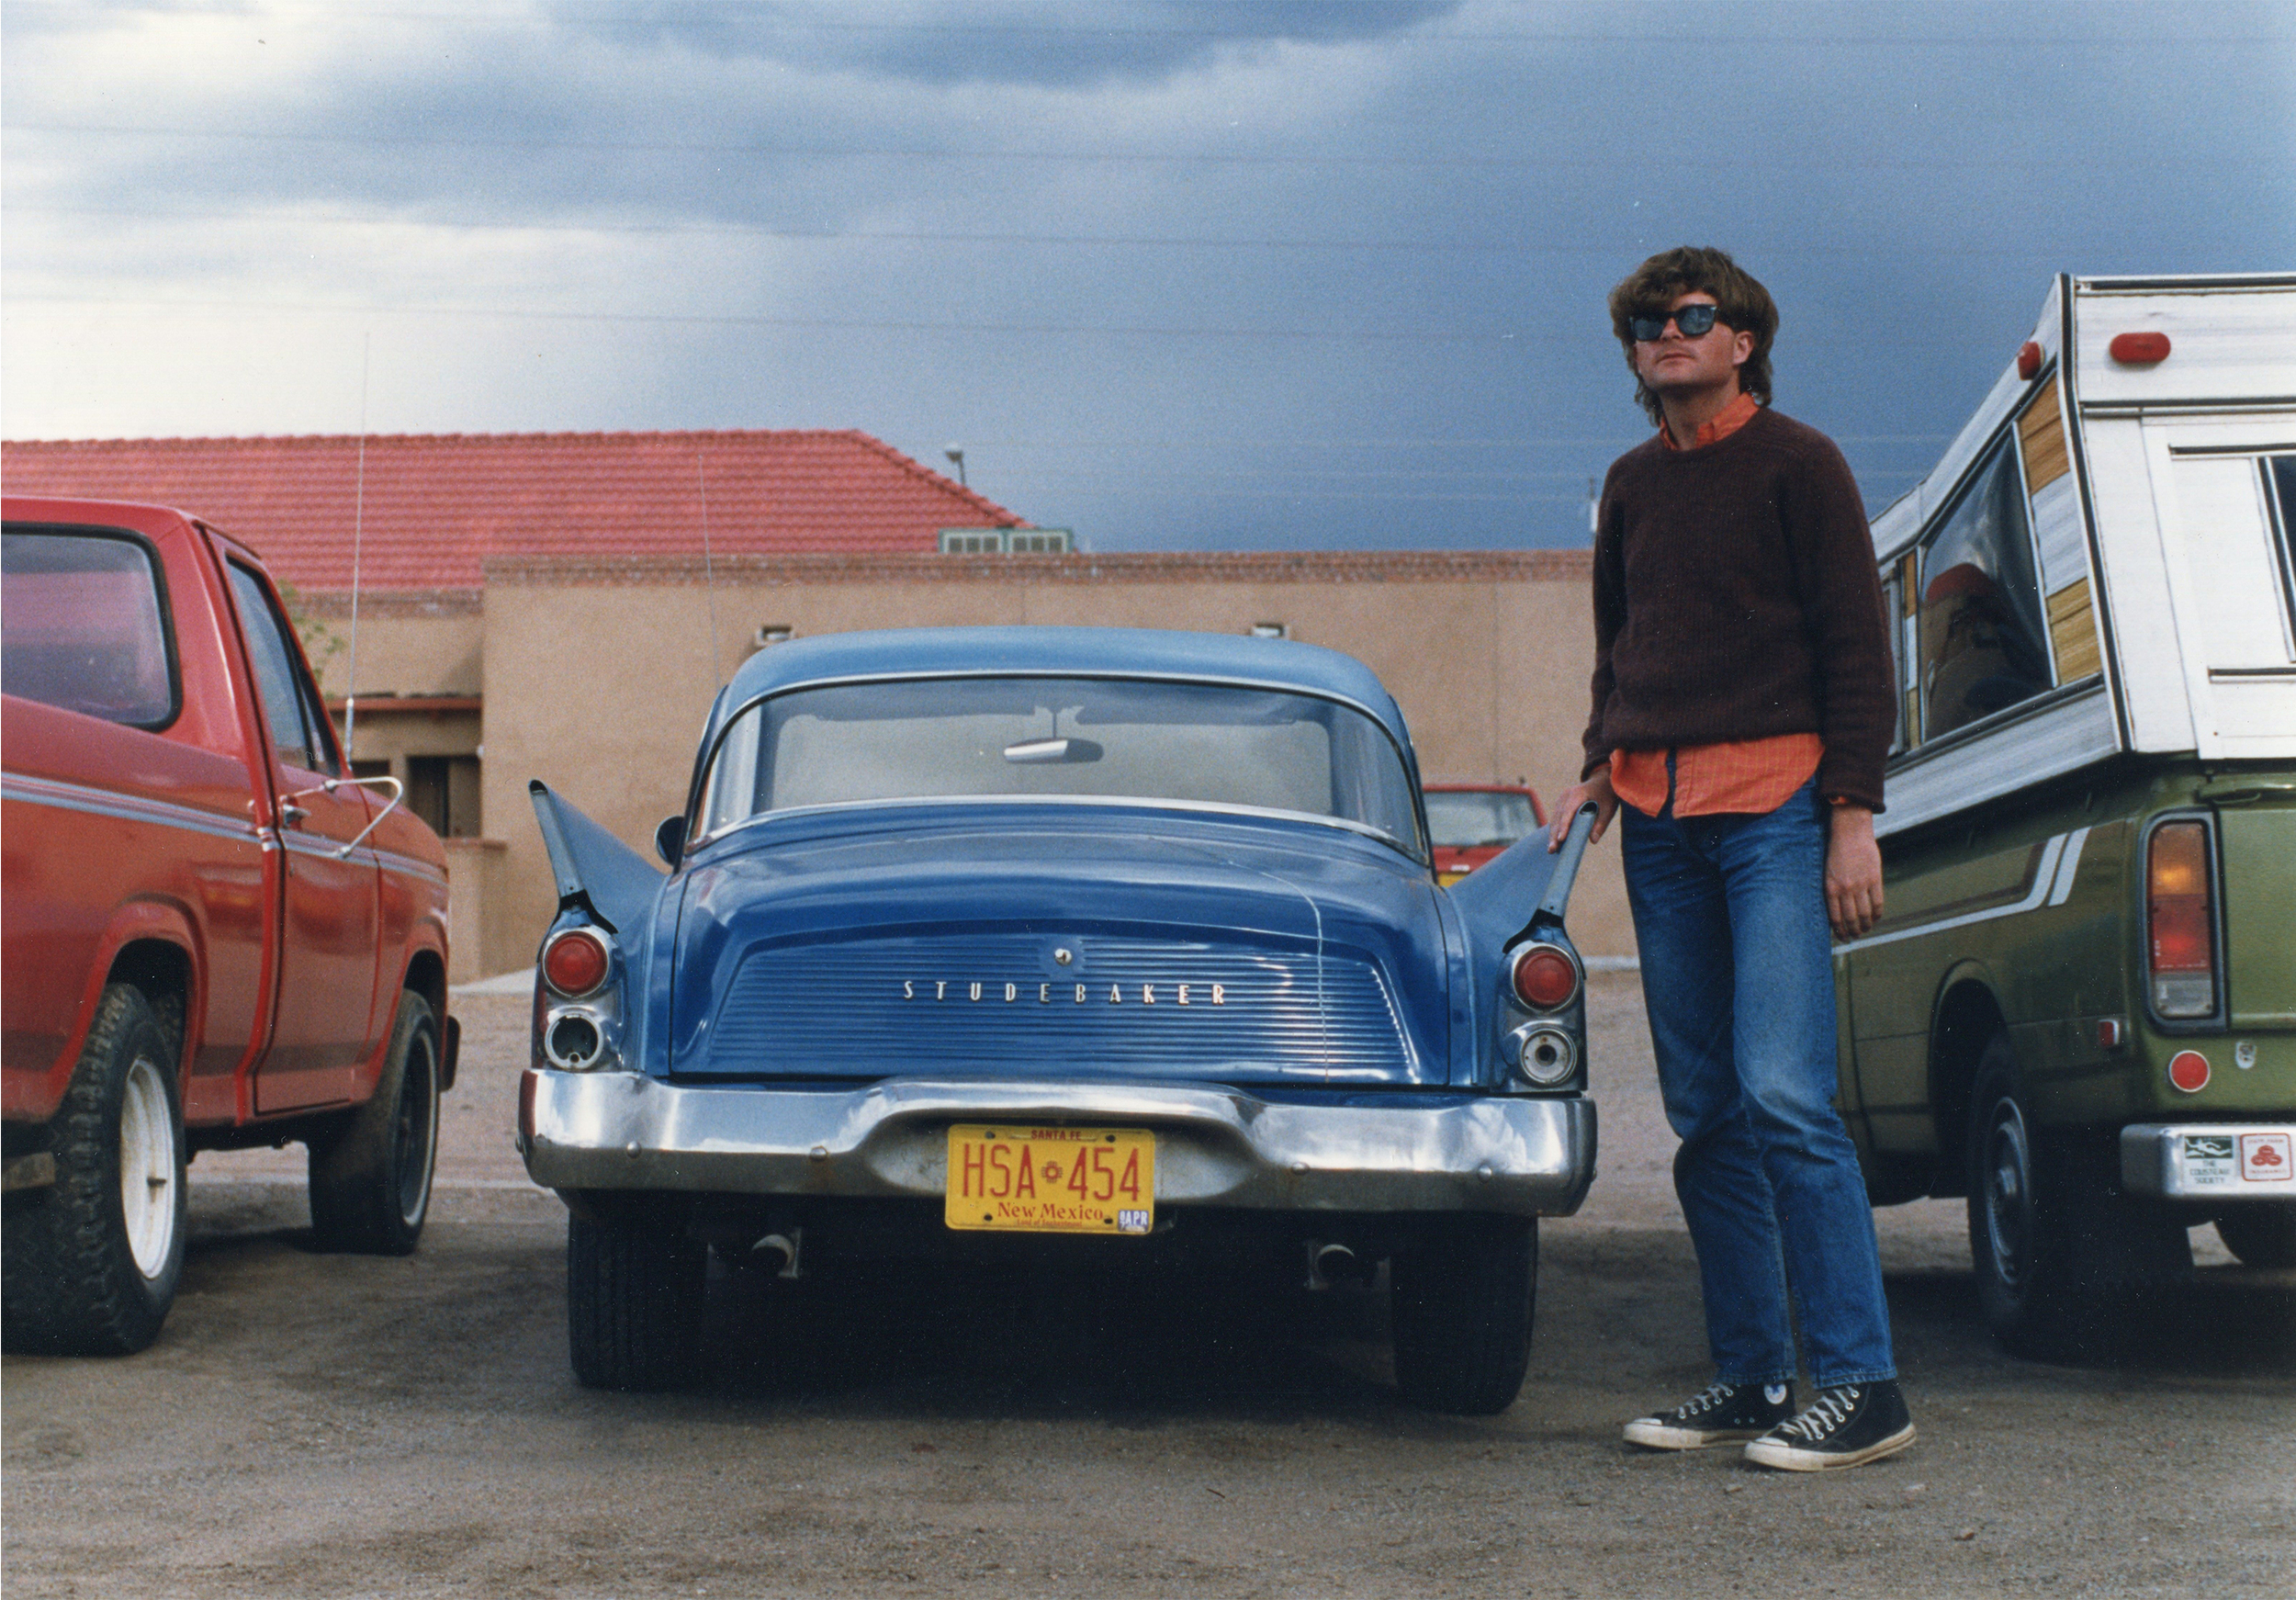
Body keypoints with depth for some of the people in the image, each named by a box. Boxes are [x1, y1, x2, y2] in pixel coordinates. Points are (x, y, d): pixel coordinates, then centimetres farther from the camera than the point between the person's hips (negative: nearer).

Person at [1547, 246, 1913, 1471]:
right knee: (1705, 1115, 6)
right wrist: (1601, 766, 13)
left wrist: (1854, 813, -10)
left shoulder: (1796, 464, 0)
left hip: (1775, 803, -6)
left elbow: (1857, 646, -3)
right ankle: (1749, 1376, 12)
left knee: (1784, 1093, -15)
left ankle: (1862, 1387, -11)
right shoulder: (1632, 484, 17)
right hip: (1658, 814, 6)